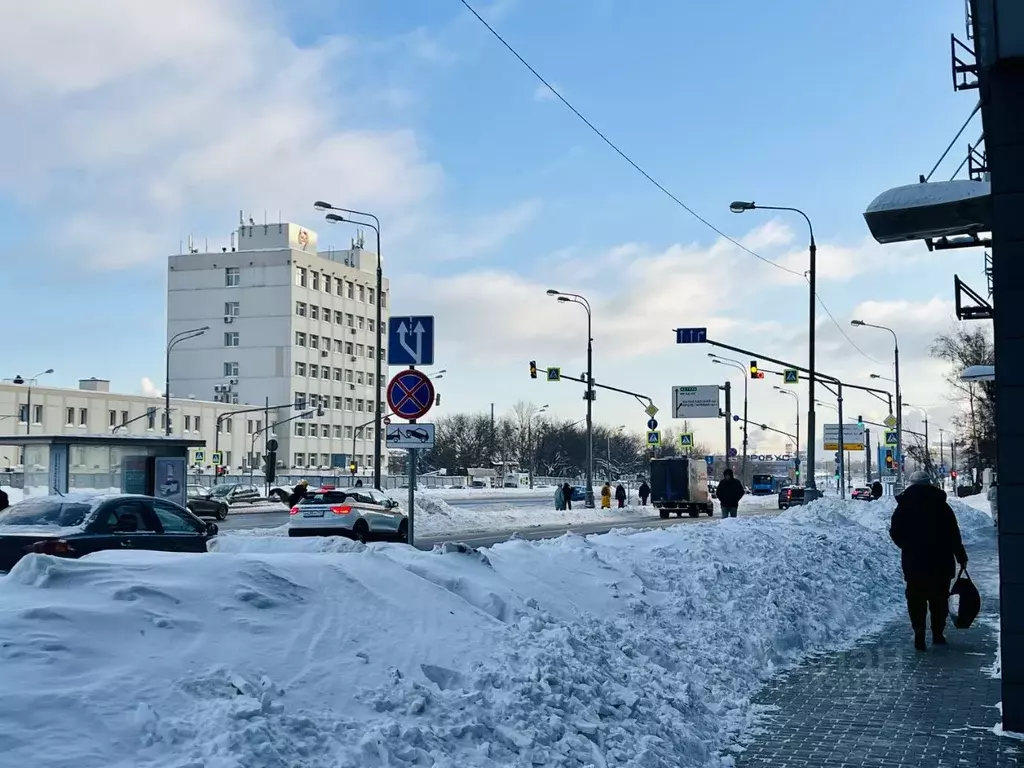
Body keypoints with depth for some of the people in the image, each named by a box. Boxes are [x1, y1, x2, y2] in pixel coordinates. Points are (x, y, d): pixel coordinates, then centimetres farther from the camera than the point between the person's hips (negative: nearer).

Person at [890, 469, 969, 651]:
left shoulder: (903, 506, -1)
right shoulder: (941, 505, -2)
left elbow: (895, 533, 1)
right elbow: (954, 533, -2)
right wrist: (961, 555, 5)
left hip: (913, 562, 0)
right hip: (940, 561, 0)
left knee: (916, 598, 4)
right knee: (939, 598, 14)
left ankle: (919, 634, -8)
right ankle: (938, 634, 18)